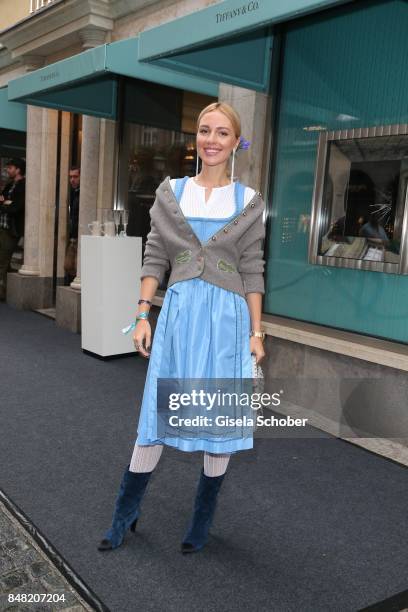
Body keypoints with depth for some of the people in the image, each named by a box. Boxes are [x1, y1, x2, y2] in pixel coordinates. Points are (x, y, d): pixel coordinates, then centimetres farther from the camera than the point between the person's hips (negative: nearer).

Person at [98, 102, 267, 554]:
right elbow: (154, 259, 5)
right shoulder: (170, 192, 6)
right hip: (177, 313, 1)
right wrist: (143, 316, -1)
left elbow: (252, 272, 3)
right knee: (157, 414, 7)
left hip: (227, 317, 0)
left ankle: (203, 518, 28)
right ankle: (126, 514, 25)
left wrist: (256, 332, 0)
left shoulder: (248, 202, 4)